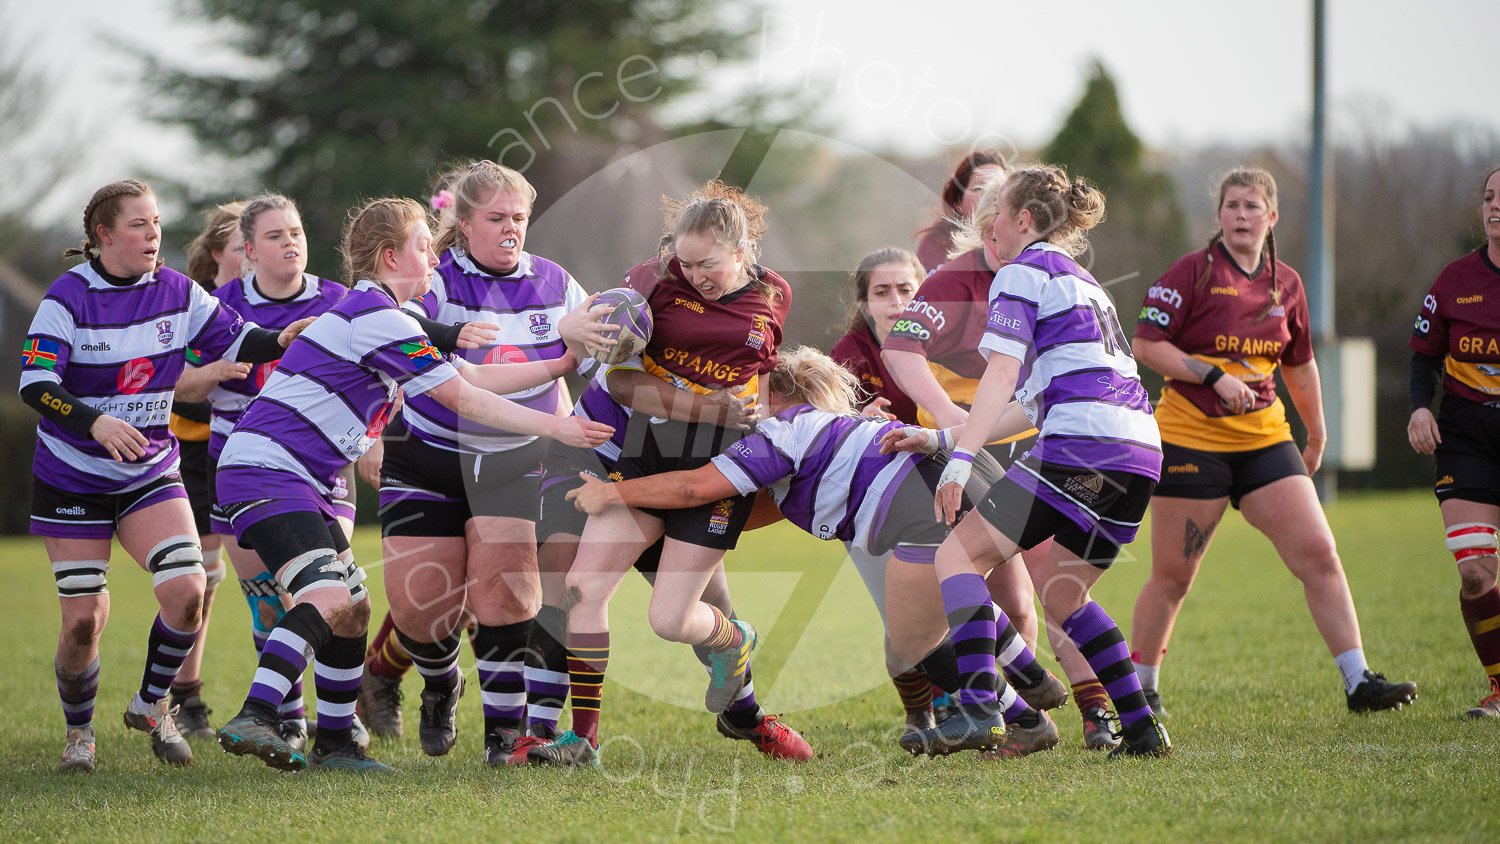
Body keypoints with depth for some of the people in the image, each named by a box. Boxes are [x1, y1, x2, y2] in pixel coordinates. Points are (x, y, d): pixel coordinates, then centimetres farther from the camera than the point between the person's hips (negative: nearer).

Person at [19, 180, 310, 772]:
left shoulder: (177, 291, -2)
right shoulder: (68, 299, -15)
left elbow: (233, 340, 4)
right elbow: (34, 384, -22)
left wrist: (280, 340, -18)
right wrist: (96, 423, -38)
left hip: (151, 475, 3)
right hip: (72, 476, -3)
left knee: (187, 590, -17)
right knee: (83, 619, -6)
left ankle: (151, 704, 7)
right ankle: (78, 732, 20)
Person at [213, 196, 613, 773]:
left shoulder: (373, 314, 19)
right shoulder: (377, 317, -14)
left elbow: (466, 378, 19)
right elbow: (463, 398, -13)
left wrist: (561, 364, 17)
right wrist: (555, 427, -9)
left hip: (300, 482, 11)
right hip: (264, 470, -11)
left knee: (352, 607, 12)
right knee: (327, 596, -25)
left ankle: (334, 743, 18)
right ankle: (253, 719, -34)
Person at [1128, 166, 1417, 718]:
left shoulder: (1286, 284, 10)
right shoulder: (1193, 272, -5)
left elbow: (1299, 364, 23)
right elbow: (1146, 345, -9)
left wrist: (1317, 436, 29)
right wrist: (1215, 376, -18)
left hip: (1264, 439, 4)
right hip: (1191, 439, -4)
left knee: (1318, 553, -7)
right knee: (1172, 575, 1)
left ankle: (1359, 682, -6)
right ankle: (1140, 689, 17)